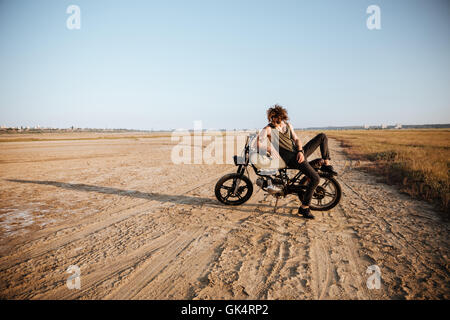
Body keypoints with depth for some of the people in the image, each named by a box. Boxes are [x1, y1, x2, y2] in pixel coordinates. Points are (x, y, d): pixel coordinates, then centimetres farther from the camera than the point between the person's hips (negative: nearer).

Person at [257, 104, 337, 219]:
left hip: (299, 153, 7)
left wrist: (300, 151, -7)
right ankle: (304, 208, -12)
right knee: (315, 178, -22)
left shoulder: (288, 125, 11)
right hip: (291, 159, -7)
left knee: (322, 136, 6)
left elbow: (296, 139, 10)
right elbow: (259, 141, -18)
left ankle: (326, 164, 12)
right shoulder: (268, 129, -7)